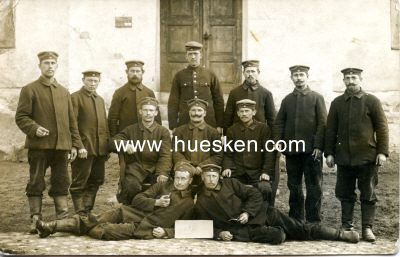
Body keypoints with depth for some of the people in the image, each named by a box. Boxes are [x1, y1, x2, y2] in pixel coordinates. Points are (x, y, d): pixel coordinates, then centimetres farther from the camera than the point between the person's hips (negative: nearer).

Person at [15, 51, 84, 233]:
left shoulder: (64, 92, 15)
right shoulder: (29, 90, 1)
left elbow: (71, 121, 15)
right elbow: (21, 117, -3)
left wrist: (75, 144, 9)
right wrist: (34, 128, -21)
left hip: (61, 146, 4)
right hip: (39, 145, -4)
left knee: (61, 184, 6)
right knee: (36, 184, 2)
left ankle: (64, 218, 13)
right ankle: (35, 220, 10)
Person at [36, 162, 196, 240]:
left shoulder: (188, 203, 6)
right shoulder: (162, 186, 13)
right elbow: (138, 199, 7)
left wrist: (166, 232, -11)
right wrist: (156, 202, -10)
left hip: (146, 230, -2)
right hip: (132, 213, 2)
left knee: (107, 230, -29)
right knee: (97, 220, -15)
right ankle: (52, 226, -20)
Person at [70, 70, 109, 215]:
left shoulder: (100, 100, 18)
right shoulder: (75, 98, -4)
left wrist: (107, 145, 13)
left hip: (100, 149, 7)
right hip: (84, 148, -7)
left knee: (96, 181, 12)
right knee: (79, 183, 1)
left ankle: (88, 210, 22)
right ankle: (80, 213, 9)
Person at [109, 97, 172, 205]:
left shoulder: (163, 131, 9)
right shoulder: (131, 129, 14)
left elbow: (165, 155, -3)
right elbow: (112, 143, 8)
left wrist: (162, 173, -22)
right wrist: (124, 145, -16)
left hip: (155, 168, 0)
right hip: (135, 167, 0)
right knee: (132, 187, -32)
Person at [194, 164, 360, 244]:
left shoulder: (230, 183, 6)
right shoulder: (200, 203, 2)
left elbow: (255, 195, 4)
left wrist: (247, 212, -12)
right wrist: (219, 233, -14)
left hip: (259, 215, 2)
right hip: (243, 229, -2)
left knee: (298, 227, -7)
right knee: (277, 236, -29)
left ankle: (340, 234, -3)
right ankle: (280, 232, 7)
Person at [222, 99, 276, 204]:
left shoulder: (263, 128, 3)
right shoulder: (232, 130, 11)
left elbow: (269, 152, 0)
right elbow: (228, 153, 12)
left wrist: (266, 171, -10)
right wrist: (227, 167, -6)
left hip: (257, 172, -2)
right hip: (237, 173, 2)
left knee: (265, 189, -29)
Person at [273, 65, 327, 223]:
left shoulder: (317, 98, 3)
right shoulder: (287, 100, 12)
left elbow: (322, 124, -3)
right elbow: (279, 124, 9)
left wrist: (318, 146, -12)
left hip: (311, 150, -3)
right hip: (291, 150, 3)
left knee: (314, 187, 1)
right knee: (294, 187, 10)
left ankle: (313, 222, 9)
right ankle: (295, 220, 20)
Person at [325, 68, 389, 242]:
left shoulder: (372, 101, 1)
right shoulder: (337, 103, 7)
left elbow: (382, 127, -1)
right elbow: (330, 130, 8)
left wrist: (382, 152, -7)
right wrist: (329, 153, 3)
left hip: (367, 156, -2)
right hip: (344, 156, 2)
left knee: (368, 194, 4)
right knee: (345, 193, 8)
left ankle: (367, 228, 11)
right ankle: (346, 225, 18)